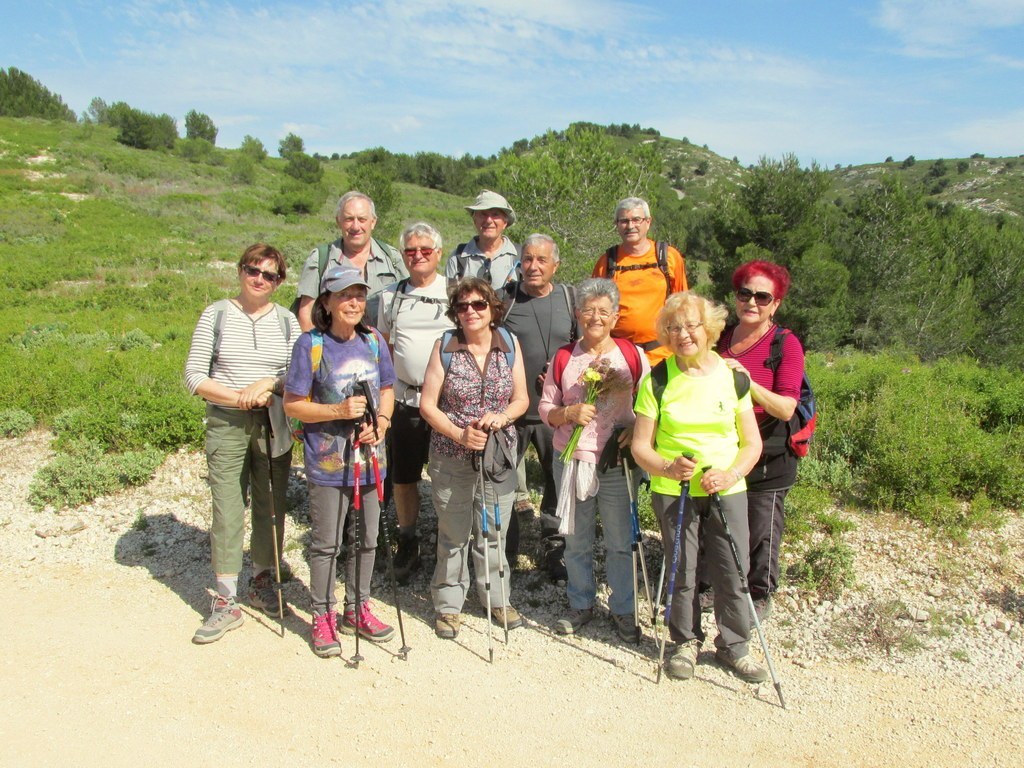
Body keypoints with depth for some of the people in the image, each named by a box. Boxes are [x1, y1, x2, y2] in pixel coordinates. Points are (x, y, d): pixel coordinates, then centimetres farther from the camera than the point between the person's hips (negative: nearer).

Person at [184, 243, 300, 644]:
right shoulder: (216, 315, 2)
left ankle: (262, 582, 28)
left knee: (271, 506, 9)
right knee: (227, 511, -3)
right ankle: (226, 603, 6)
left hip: (274, 427, 2)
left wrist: (268, 383, -15)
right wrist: (237, 397, -14)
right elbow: (194, 375, -2)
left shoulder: (286, 321, 7)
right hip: (226, 426, -2)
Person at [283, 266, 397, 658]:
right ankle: (323, 617, 23)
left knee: (367, 539, 15)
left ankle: (357, 610, 32)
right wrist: (339, 411, -21)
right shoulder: (310, 344, -10)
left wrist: (382, 421, -6)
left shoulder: (373, 340, 3)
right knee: (326, 543, 6)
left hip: (369, 457, 5)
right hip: (328, 460, -5)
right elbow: (292, 404, -9)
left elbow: (387, 389, 13)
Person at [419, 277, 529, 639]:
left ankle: (497, 599, 30)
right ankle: (448, 605, 26)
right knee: (454, 534, 9)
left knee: (493, 531, 10)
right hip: (451, 457, -1)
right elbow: (428, 404, -5)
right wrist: (459, 434, -18)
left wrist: (502, 416, -17)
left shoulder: (509, 343, 1)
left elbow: (521, 399, 4)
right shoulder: (444, 347, -4)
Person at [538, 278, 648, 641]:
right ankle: (581, 604, 32)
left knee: (620, 542, 7)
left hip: (618, 464, -1)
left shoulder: (632, 355, 0)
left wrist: (636, 428, -15)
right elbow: (545, 407, 5)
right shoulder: (563, 357, 2)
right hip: (572, 462, 1)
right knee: (576, 541, 13)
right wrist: (570, 413, -15)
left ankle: (622, 609, 26)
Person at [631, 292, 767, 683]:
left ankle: (734, 645, 25)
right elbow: (640, 445, -2)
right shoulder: (657, 380, -3)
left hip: (727, 490, 1)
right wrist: (668, 468, -21)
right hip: (672, 491, -1)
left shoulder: (733, 376, 1)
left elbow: (752, 443, 4)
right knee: (681, 573, 7)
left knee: (733, 573, 3)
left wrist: (730, 475, -14)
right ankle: (686, 642, 29)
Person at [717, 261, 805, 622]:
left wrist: (747, 381, -30)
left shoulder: (786, 344, -9)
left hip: (767, 459, -4)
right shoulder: (721, 338, 6)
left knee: (761, 534, 7)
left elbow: (786, 408, -19)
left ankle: (759, 596, 30)